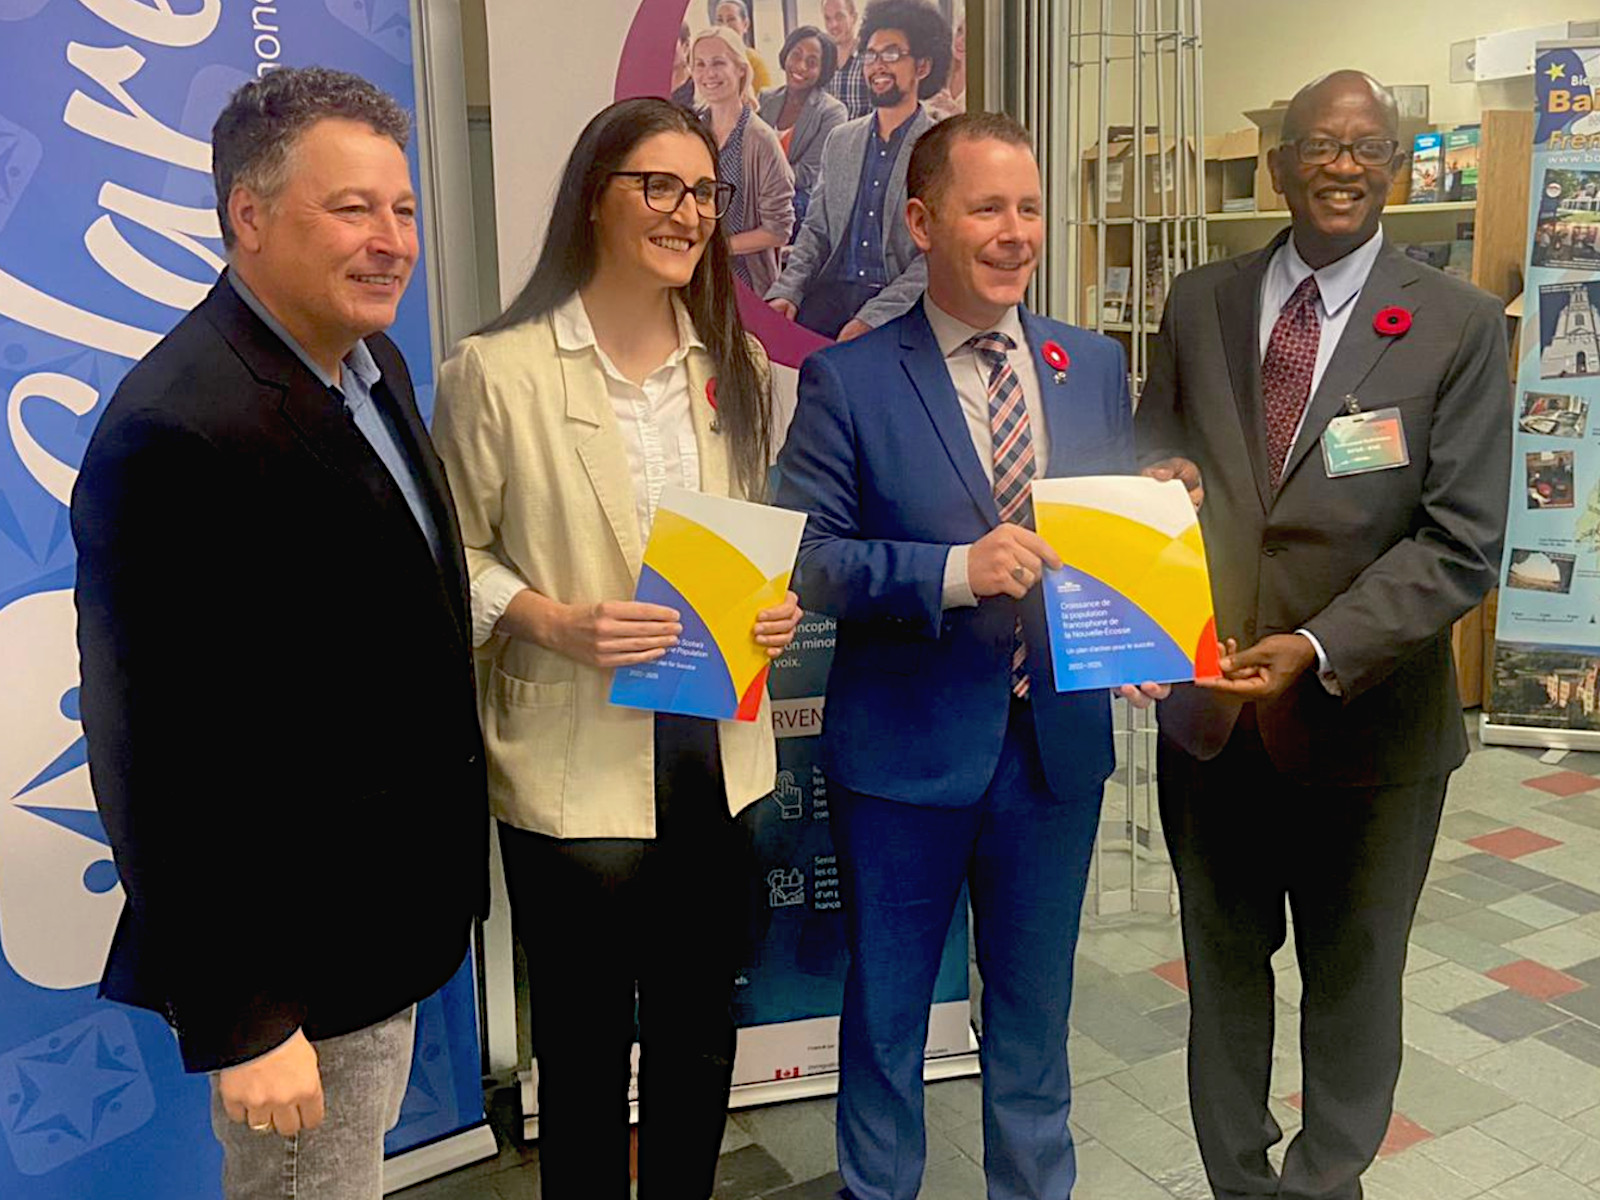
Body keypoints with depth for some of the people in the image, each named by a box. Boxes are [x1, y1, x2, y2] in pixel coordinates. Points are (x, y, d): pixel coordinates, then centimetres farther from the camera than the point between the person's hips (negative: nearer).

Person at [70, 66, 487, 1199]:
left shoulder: (371, 361, 3)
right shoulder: (176, 434, -26)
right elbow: (162, 759, -24)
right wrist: (236, 1022, -19)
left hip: (388, 923, 9)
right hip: (289, 969, -8)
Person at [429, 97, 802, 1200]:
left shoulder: (736, 365, 8)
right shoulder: (497, 371, -7)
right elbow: (457, 552, -4)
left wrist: (779, 604, -3)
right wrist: (557, 624, -20)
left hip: (719, 749, 5)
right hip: (575, 764, -4)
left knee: (701, 1028, 18)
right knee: (587, 1039, 11)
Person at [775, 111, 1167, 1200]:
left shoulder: (1096, 366, 5)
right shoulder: (847, 382, -8)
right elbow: (808, 558, -13)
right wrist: (954, 570, -25)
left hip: (1059, 741, 4)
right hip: (905, 747, -3)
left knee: (1036, 1000, 21)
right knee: (887, 1008, 15)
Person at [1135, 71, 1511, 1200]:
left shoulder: (1461, 324, -7)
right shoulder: (1199, 303, 3)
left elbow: (1462, 542, -12)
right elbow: (1148, 462, 9)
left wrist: (1319, 650, -23)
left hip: (1364, 713, -2)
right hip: (1209, 699, 3)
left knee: (1353, 976, 17)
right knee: (1223, 962, 18)